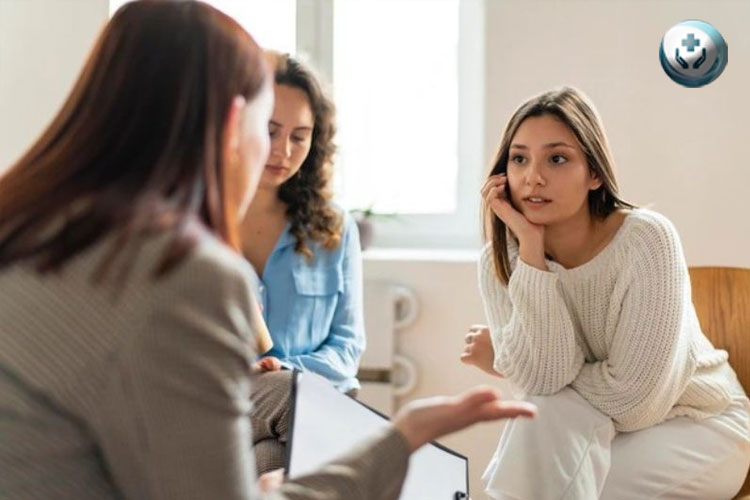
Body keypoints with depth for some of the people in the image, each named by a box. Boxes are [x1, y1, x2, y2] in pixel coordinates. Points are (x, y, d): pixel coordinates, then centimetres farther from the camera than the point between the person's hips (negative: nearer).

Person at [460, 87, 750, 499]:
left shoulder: (646, 239, -25)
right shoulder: (498, 261, -14)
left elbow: (630, 396, -25)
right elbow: (542, 378, -26)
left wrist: (505, 359, -15)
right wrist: (530, 245, -30)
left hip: (700, 425, -3)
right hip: (588, 433, 3)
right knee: (545, 413, -30)